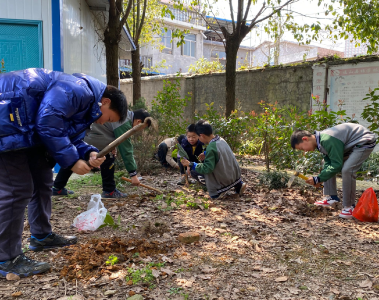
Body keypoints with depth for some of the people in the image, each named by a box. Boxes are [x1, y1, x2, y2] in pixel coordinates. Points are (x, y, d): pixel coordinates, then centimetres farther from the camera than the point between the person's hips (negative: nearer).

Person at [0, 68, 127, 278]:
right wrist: (72, 161, -20)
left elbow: (70, 139, 11)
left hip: (26, 130, 11)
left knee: (42, 179, 16)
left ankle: (41, 236, 31)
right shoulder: (78, 90, -20)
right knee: (17, 189, -11)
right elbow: (47, 125, -27)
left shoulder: (85, 104, 14)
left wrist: (90, 154, -9)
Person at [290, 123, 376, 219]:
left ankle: (349, 206, -13)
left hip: (364, 142, -10)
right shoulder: (320, 140, -1)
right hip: (350, 145, 10)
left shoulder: (327, 140, -32)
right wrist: (320, 179, -10)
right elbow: (328, 163, 2)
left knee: (347, 170, -25)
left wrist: (318, 179, -24)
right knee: (328, 166, 8)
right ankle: (331, 196, 8)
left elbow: (337, 165, -30)